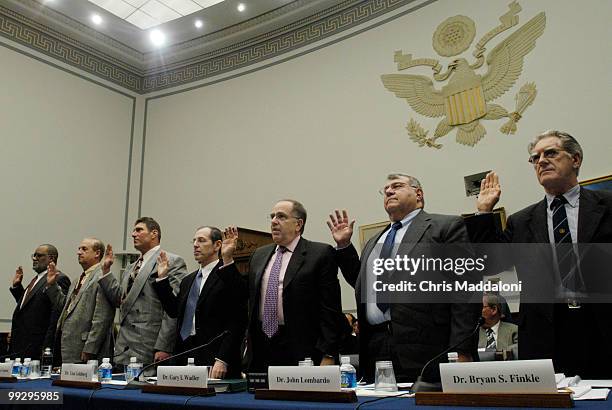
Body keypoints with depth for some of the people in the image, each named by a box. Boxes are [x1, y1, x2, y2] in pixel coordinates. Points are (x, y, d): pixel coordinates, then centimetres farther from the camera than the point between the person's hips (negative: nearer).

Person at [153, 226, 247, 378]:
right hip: (184, 357, 7)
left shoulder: (230, 276, -7)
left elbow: (237, 322, -13)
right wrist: (162, 278, 12)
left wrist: (222, 360, -19)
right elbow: (175, 311, 13)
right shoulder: (188, 280, 19)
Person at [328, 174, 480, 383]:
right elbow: (361, 283, 28)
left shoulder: (446, 226, 2)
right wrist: (343, 246, 18)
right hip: (374, 348, 6)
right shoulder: (375, 241, 23)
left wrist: (461, 350, -13)